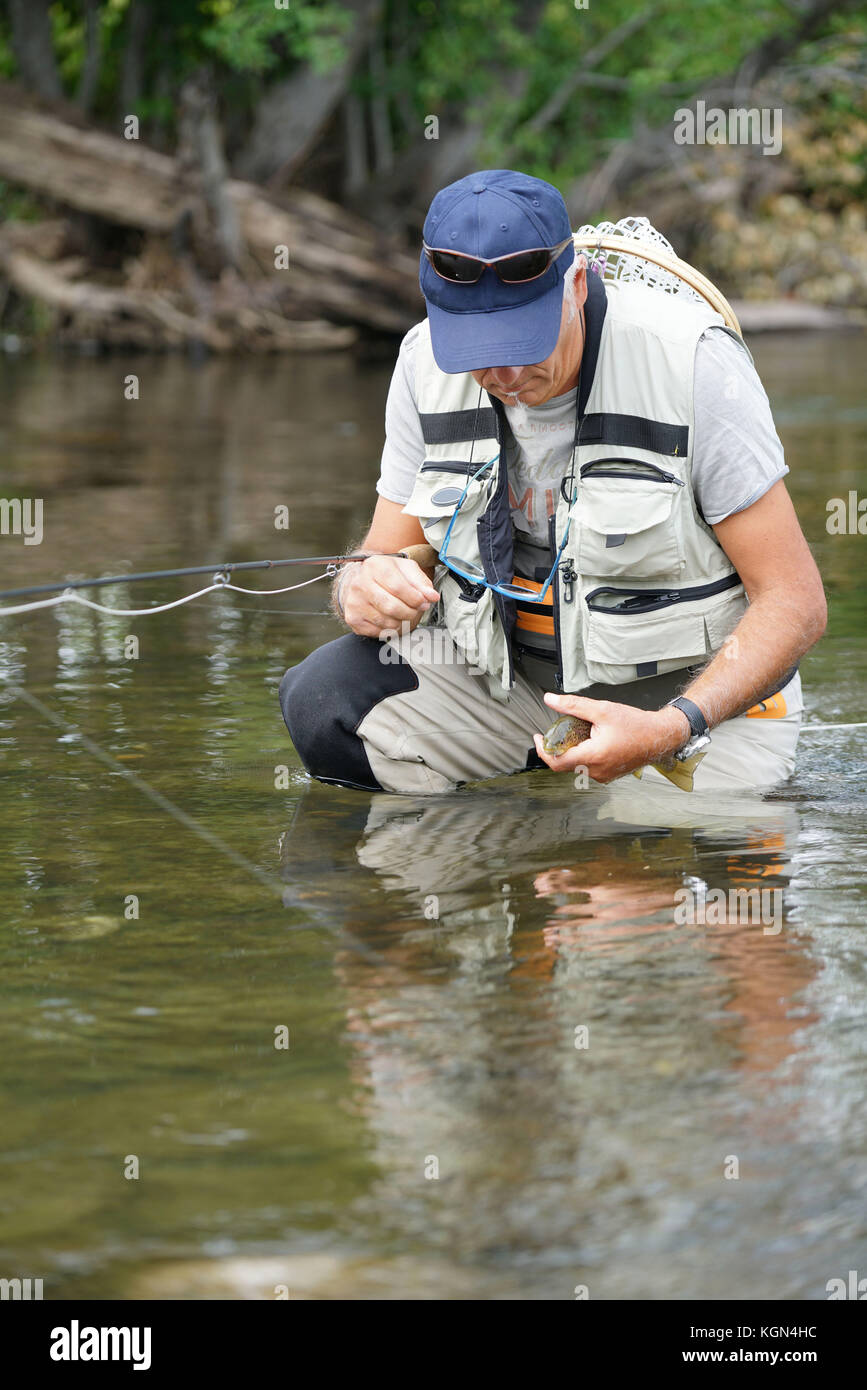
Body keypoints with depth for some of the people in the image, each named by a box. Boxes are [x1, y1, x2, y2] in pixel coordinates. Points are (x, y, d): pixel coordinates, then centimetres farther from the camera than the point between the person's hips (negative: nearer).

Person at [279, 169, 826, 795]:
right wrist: (364, 587, -24)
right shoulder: (427, 365, -5)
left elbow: (795, 601, -17)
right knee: (323, 697, -19)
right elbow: (391, 556, 3)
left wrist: (673, 730, -31)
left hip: (700, 692, -4)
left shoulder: (694, 362, -19)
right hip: (513, 673, 4)